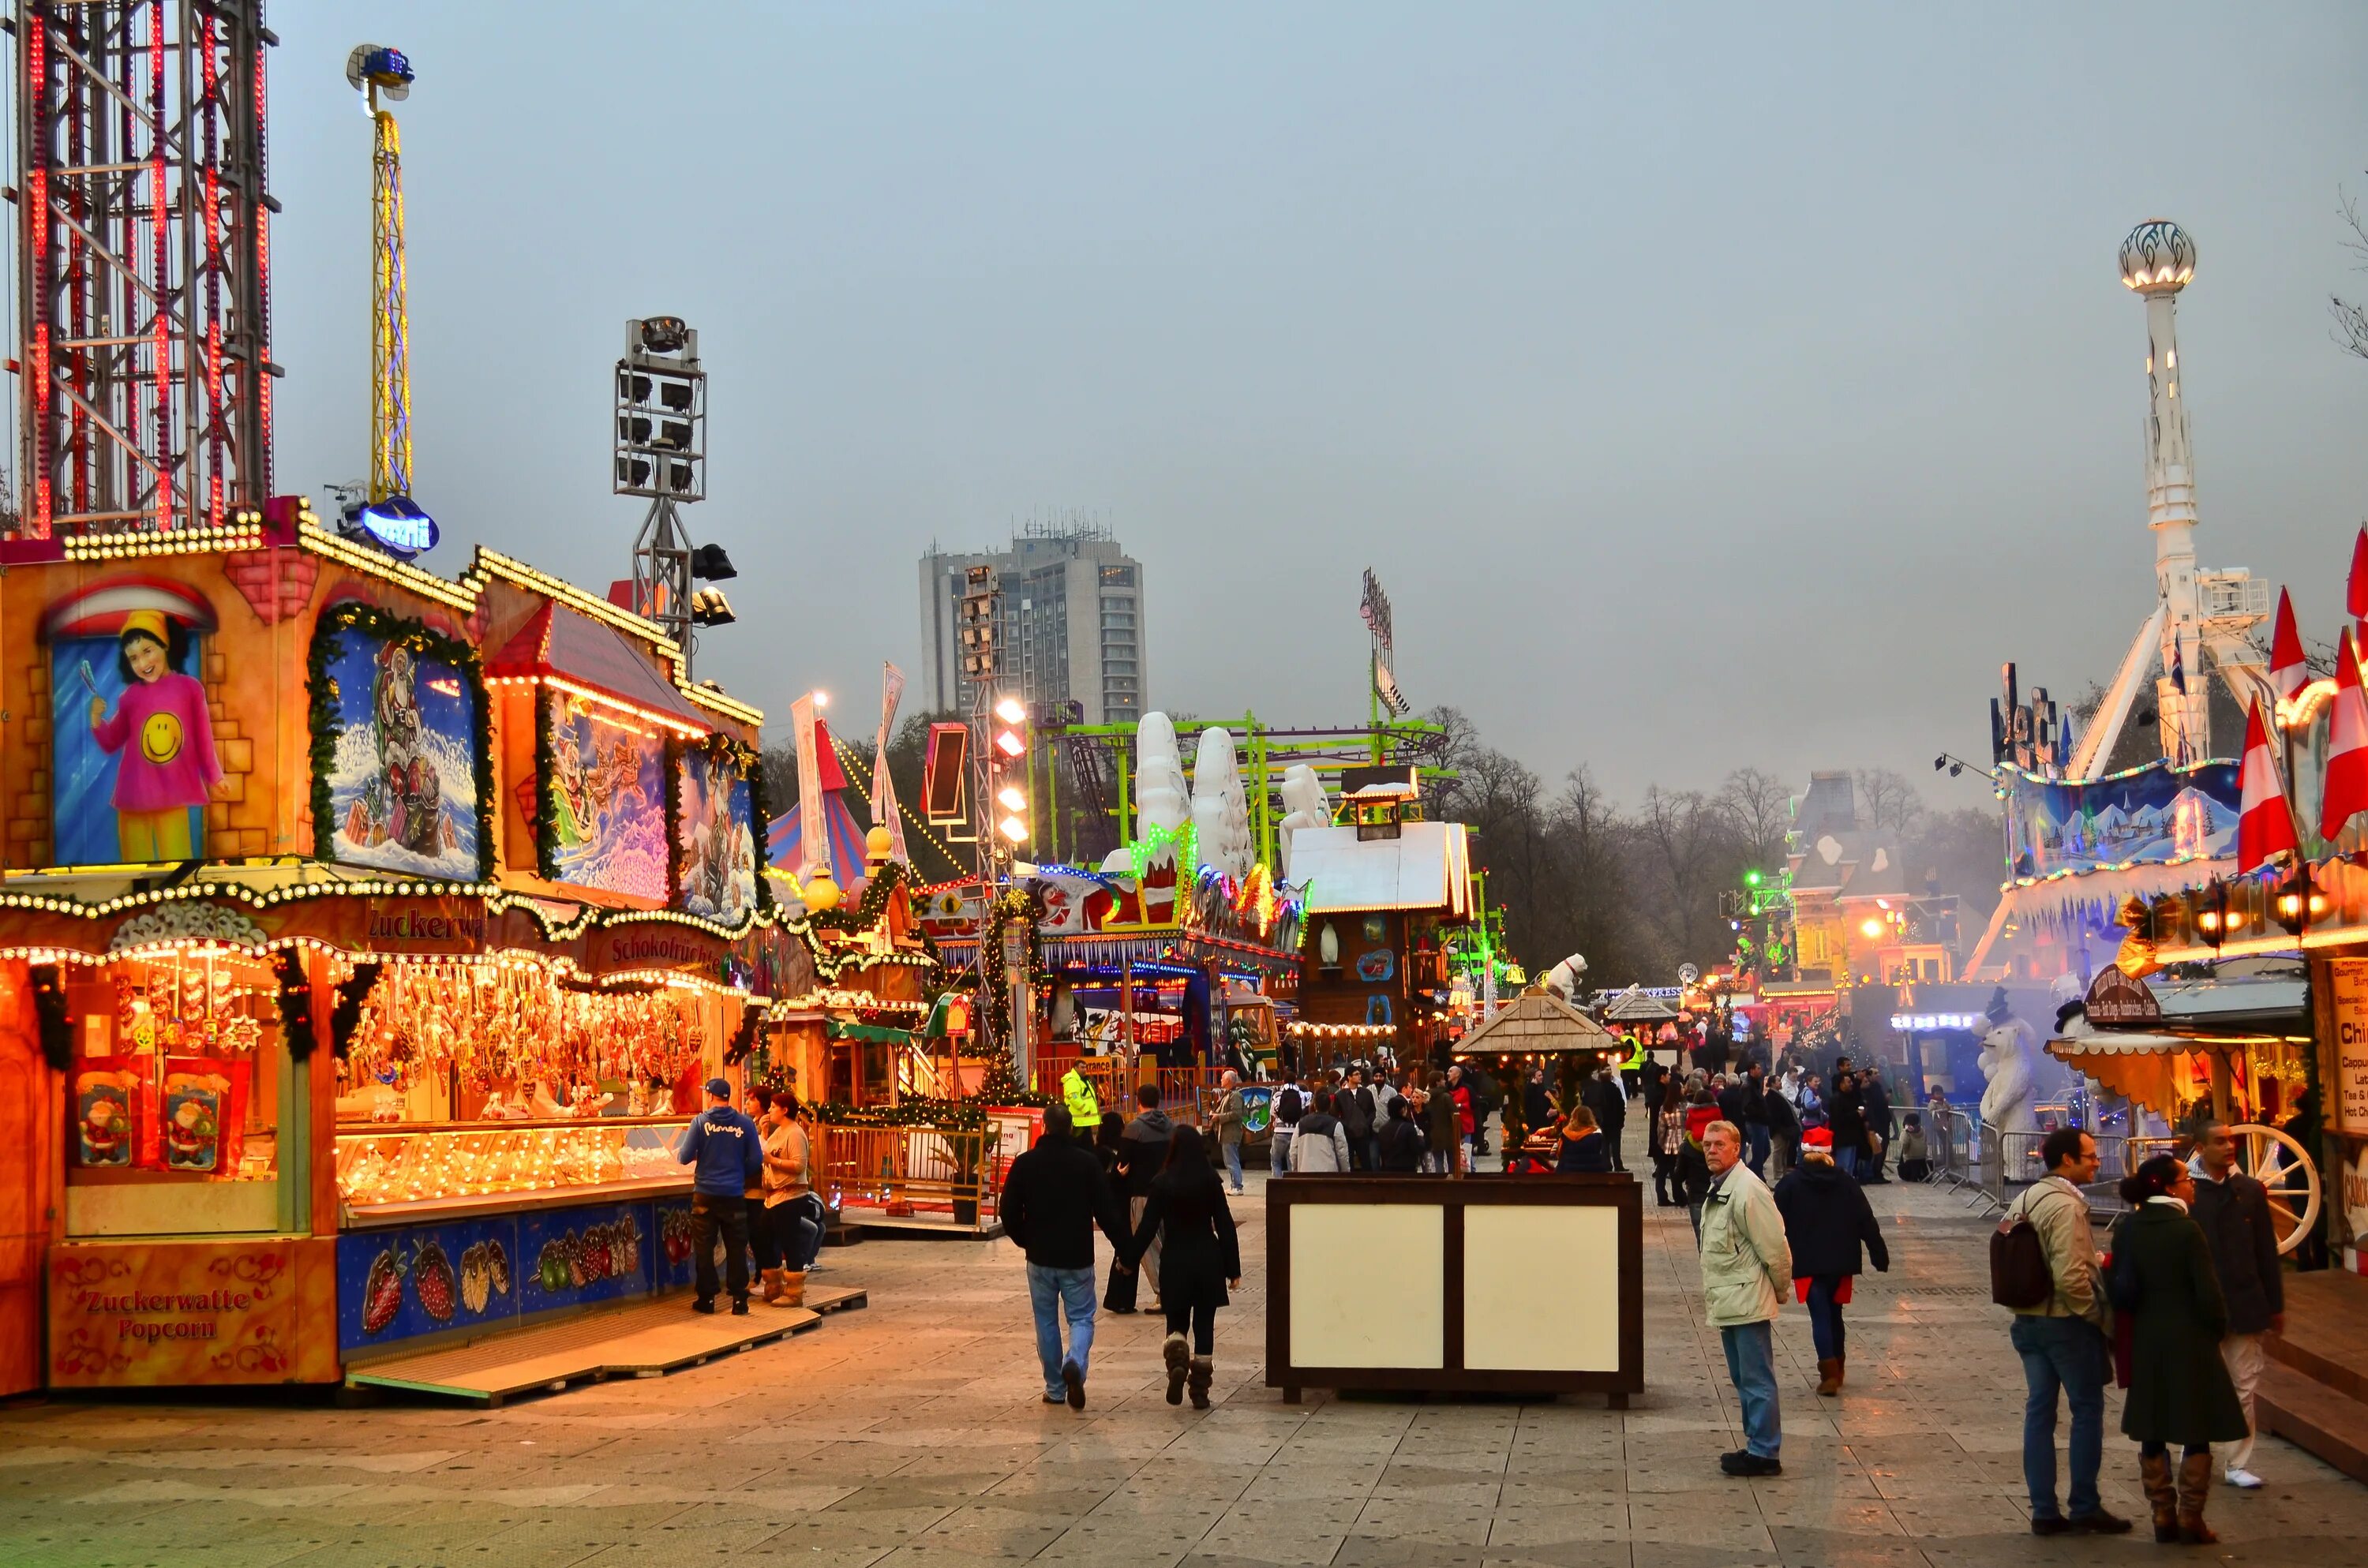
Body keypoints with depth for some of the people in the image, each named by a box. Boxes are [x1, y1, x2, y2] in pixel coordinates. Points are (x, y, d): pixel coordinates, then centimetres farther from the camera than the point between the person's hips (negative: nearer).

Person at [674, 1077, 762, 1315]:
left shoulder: (700, 1122, -6)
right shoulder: (745, 1124, -2)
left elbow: (685, 1157, -5)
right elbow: (756, 1161, -1)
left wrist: (679, 1151, 18)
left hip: (705, 1195, -1)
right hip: (734, 1195, 1)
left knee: (704, 1248, 8)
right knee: (736, 1248, 6)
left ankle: (707, 1298, 12)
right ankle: (739, 1300, 5)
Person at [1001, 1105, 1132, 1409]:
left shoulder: (1024, 1164, -4)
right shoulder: (1088, 1162, -8)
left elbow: (1009, 1212, 0)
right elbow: (1108, 1211, -10)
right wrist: (1125, 1248, -2)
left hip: (1040, 1257, 1)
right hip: (1078, 1258, -1)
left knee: (1046, 1321, 13)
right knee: (1081, 1317, 8)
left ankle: (1055, 1388, 17)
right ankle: (1075, 1363, -21)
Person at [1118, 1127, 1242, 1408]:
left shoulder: (1163, 1183, -6)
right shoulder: (1211, 1181, -4)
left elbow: (1148, 1226, -7)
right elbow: (1225, 1226, -2)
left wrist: (1129, 1259, 4)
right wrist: (1233, 1269, 3)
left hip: (1175, 1262, -1)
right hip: (1208, 1260, 1)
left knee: (1177, 1322, 14)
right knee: (1204, 1325, 9)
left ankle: (1177, 1362, -17)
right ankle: (1200, 1391, 9)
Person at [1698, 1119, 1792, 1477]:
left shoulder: (1747, 1190, -18)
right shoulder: (1718, 1189, 14)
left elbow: (1775, 1247, -17)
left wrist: (1781, 1290, -6)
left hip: (1747, 1301, -10)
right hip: (1727, 1303, 10)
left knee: (1757, 1380, -5)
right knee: (1743, 1380, 17)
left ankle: (1764, 1453, 0)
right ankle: (1756, 1445, 25)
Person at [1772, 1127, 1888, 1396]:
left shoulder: (1789, 1185, -4)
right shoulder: (1846, 1184, 3)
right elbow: (1867, 1223, 1)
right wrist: (1880, 1255, 5)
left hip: (1807, 1263, -3)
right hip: (1841, 1262, 3)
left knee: (1820, 1317, -3)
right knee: (1834, 1314, 17)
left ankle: (1829, 1373, -14)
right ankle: (1837, 1370, 26)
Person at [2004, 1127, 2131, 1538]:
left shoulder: (2023, 1200, 9)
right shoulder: (2066, 1205, -19)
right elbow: (2070, 1277, -25)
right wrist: (2102, 1316, -12)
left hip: (2027, 1320, 8)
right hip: (2066, 1322, -8)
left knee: (2039, 1411, 9)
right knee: (2087, 1410, 5)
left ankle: (2044, 1511, 13)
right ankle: (2085, 1507, 11)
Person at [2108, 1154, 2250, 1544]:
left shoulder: (2128, 1229, -1)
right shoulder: (2187, 1230, -16)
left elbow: (2122, 1289, -3)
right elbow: (2208, 1293, -14)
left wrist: (2141, 1317, 11)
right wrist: (2218, 1327, 2)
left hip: (2147, 1342, 5)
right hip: (2189, 1341, -5)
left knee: (2152, 1435, 12)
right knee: (2196, 1434, 7)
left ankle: (2163, 1517, 16)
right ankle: (2190, 1520, 8)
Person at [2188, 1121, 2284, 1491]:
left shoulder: (2250, 1191, 3)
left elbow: (2267, 1250, 7)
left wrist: (2275, 1305, 7)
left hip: (2244, 1306, 3)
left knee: (2244, 1389, 6)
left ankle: (2239, 1465, 14)